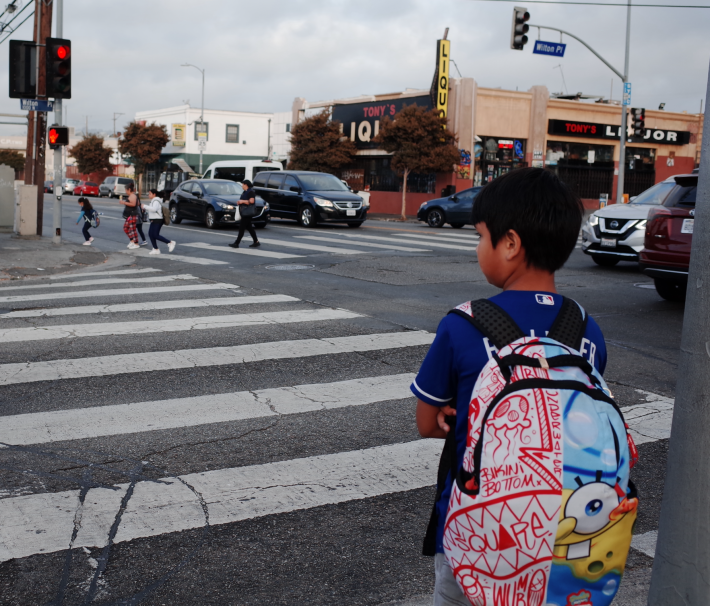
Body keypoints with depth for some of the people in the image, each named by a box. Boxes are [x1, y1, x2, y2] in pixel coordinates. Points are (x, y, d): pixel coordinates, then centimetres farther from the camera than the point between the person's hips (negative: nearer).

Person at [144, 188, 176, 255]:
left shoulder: (156, 201, -15)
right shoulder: (153, 201, 17)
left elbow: (154, 209, -31)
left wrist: (145, 206, -25)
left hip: (158, 221, -10)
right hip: (154, 221, 10)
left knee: (156, 235, -13)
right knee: (150, 234, 4)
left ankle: (171, 243, -5)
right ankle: (156, 249, 7)